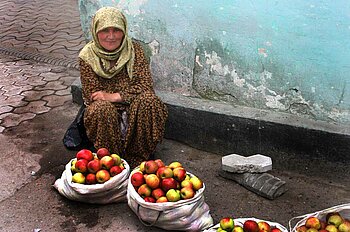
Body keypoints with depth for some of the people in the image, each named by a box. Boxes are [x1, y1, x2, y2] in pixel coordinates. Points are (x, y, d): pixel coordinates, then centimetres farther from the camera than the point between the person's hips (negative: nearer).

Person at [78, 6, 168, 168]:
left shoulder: (134, 49, -4)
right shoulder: (87, 56, -7)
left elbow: (146, 84, -11)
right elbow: (92, 96, -6)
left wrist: (114, 96, -22)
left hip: (132, 105, 1)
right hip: (105, 107, -1)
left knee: (148, 101, -32)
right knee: (103, 110, -36)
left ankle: (138, 157, -16)